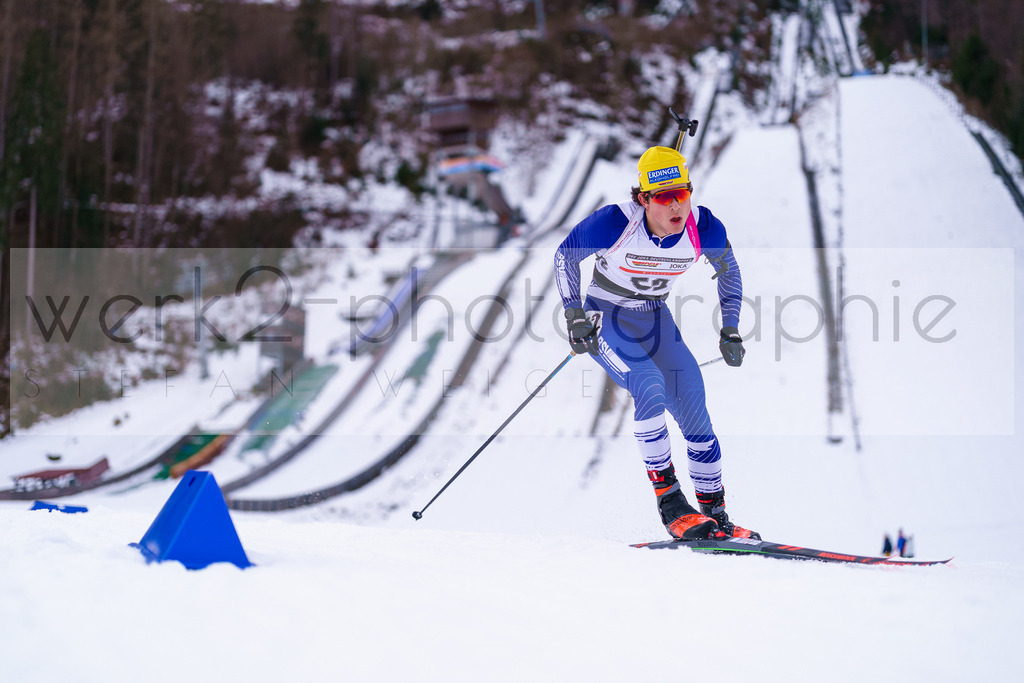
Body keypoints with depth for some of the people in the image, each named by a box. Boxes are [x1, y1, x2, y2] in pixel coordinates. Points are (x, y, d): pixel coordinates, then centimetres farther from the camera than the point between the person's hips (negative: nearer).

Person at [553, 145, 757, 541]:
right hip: (606, 320, -4)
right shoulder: (618, 222, -27)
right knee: (650, 385, -31)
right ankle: (669, 501, -23)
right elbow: (566, 254, -10)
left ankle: (715, 515, 7)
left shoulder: (703, 227, -17)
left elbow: (729, 271, 5)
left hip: (656, 321, 4)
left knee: (695, 414, -6)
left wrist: (730, 330, 3)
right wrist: (574, 315, -14)